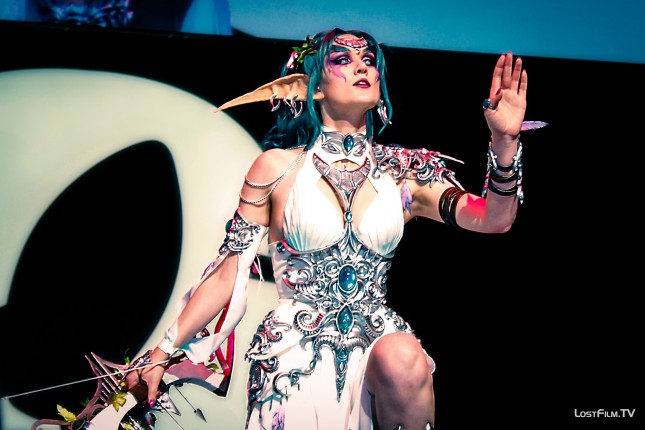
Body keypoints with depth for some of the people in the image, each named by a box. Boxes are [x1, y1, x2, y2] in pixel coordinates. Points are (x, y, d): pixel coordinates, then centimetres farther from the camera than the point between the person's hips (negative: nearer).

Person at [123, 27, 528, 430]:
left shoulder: (404, 172, 6)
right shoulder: (278, 167, 0)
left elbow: (493, 219, -5)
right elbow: (227, 275, 3)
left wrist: (505, 141, -21)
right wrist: (162, 353, 1)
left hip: (378, 341, 2)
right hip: (297, 352, -1)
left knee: (402, 358, -31)